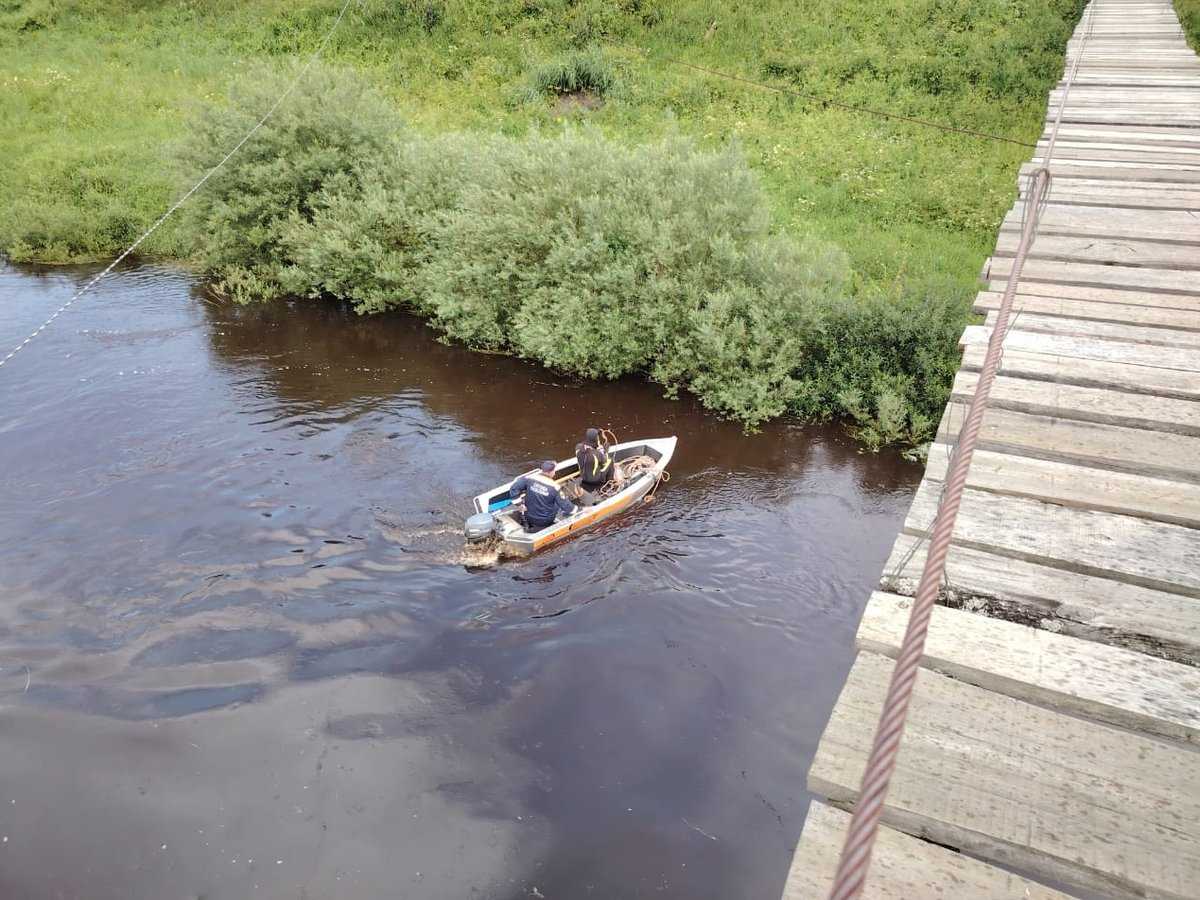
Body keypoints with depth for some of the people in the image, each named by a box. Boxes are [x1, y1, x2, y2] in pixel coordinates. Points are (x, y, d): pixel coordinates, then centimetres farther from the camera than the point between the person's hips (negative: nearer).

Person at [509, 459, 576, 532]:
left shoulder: (530, 478, -15)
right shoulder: (554, 488, -21)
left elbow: (514, 489, -14)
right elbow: (565, 506, -14)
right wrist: (573, 508, 6)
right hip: (545, 521, -4)